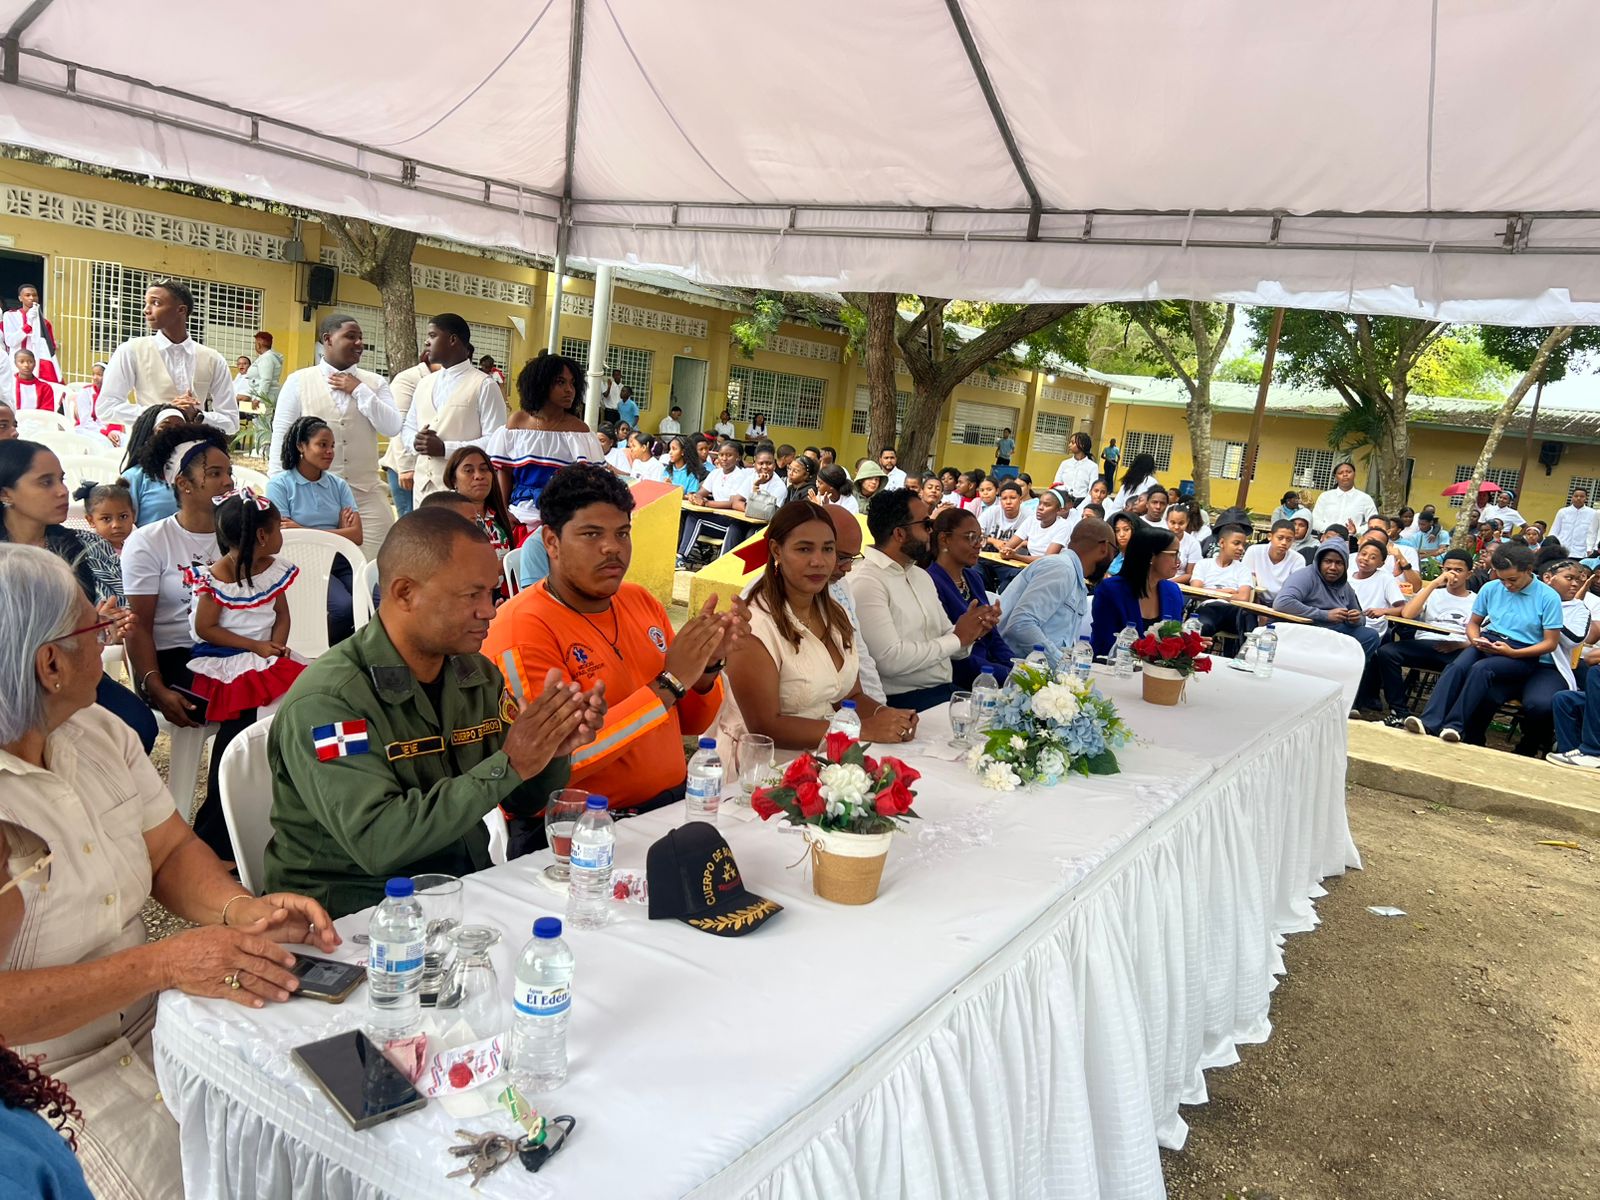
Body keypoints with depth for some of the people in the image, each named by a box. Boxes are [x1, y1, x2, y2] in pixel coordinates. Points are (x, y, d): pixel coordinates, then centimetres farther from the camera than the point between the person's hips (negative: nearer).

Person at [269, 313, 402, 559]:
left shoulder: (375, 383, 8)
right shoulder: (298, 381, 4)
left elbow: (393, 428, -3)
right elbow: (282, 437, 5)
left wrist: (359, 391, -7)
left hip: (366, 494, 1)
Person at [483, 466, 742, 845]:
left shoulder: (641, 602, 9)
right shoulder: (520, 627, -12)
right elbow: (554, 760, -22)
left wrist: (708, 666, -6)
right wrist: (669, 683, -20)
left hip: (674, 802, 7)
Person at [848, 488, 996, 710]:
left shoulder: (921, 575, 17)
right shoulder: (866, 582, -12)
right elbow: (889, 659, -20)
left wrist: (972, 631, -6)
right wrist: (956, 638, -10)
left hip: (947, 691, 8)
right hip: (903, 701, -8)